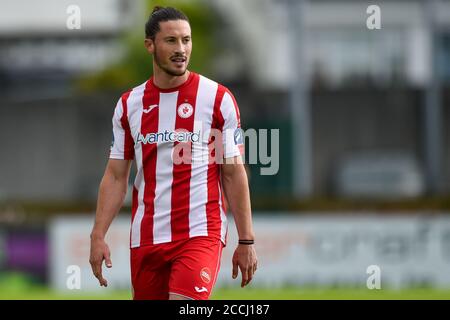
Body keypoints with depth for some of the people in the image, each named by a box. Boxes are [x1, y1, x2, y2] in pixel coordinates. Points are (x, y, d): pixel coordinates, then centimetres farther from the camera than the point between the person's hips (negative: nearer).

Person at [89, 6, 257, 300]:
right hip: (146, 238, 4)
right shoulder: (129, 105, 8)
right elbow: (116, 177, 10)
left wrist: (246, 242, -4)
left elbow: (234, 174, 0)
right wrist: (98, 236, -1)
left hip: (201, 233, -4)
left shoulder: (218, 99, -1)